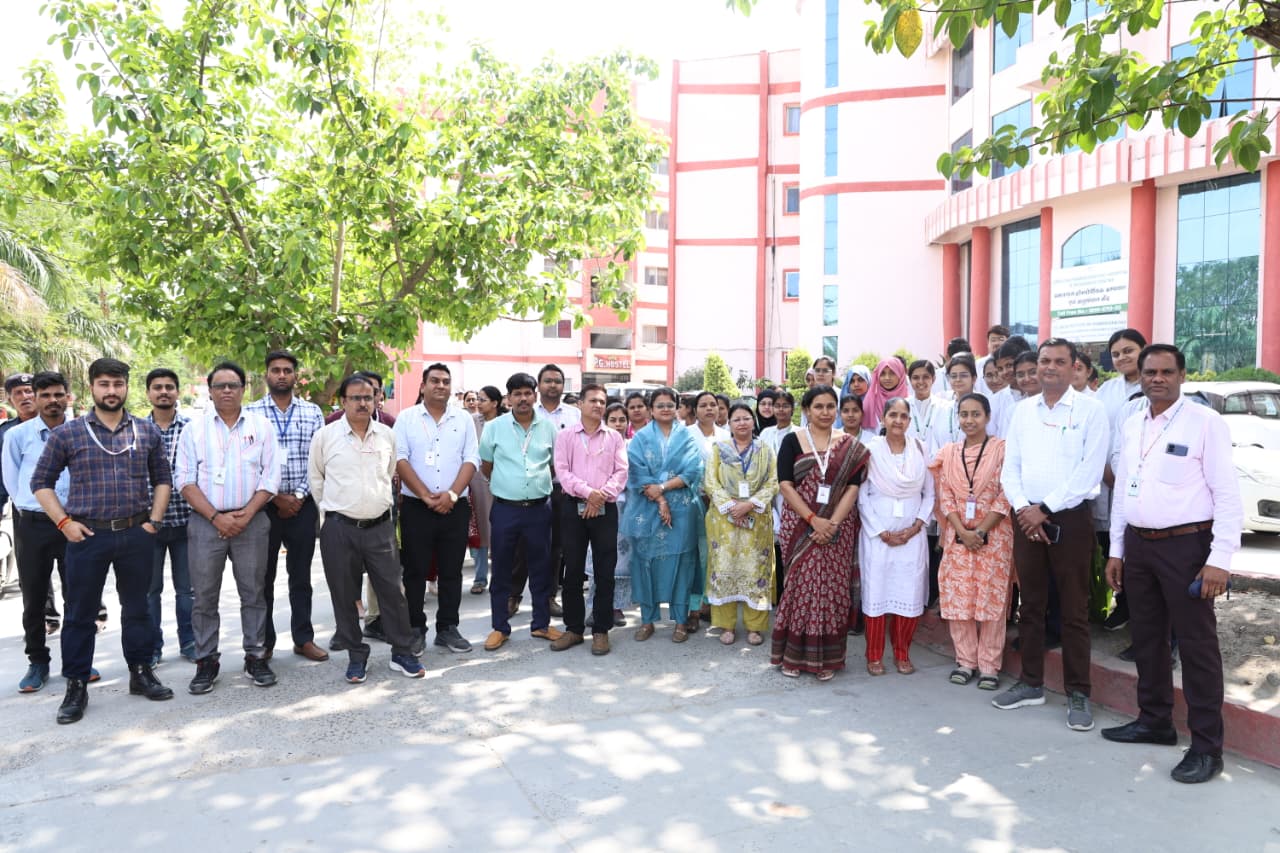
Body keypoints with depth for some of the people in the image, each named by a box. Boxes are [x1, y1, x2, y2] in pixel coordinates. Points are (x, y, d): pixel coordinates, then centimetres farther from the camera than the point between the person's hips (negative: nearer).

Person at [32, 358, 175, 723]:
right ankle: (76, 686, 16)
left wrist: (154, 520, 2)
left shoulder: (147, 431, 6)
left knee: (137, 607, 12)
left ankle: (141, 673, 24)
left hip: (136, 534, 2)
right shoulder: (67, 433, 0)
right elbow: (41, 482, 4)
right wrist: (64, 522, -6)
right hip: (87, 535, -2)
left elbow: (162, 478, 12)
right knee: (80, 612, 5)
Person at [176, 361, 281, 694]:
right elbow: (185, 481, 0)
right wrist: (216, 517, -11)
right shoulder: (194, 428, 5)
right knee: (204, 595, 4)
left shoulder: (261, 426, 5)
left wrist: (245, 515, -10)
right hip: (205, 521, 0)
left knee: (253, 592, 6)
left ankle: (256, 657, 15)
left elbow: (271, 477, 1)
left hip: (251, 520, 0)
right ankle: (206, 661, 15)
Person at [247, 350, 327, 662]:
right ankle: (264, 642, 18)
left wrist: (299, 497, -7)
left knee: (301, 575, 9)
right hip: (264, 504, -1)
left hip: (303, 504, 1)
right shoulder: (251, 412, 1)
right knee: (264, 576, 7)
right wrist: (276, 497, -10)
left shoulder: (312, 412, 6)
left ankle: (304, 638, 18)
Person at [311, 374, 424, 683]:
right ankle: (356, 657, 22)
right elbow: (315, 478, 8)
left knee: (392, 590, 4)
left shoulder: (387, 435, 4)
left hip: (380, 526, 2)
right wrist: (332, 508, 8)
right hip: (339, 528, -1)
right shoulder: (325, 436, -4)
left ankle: (403, 654, 16)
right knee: (344, 596, 7)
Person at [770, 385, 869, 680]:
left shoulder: (850, 445, 6)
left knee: (832, 589, 3)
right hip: (800, 526, -1)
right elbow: (785, 485, -5)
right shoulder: (792, 441, 2)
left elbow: (852, 488, -1)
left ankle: (826, 658, 14)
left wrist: (833, 523, -14)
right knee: (800, 585, 1)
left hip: (837, 528, 1)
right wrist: (814, 520, -15)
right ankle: (793, 655, 13)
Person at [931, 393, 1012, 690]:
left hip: (994, 535, -3)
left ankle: (989, 665, 10)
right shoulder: (948, 452, 9)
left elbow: (1005, 496, -7)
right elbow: (945, 496, 5)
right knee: (957, 596, 4)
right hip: (958, 535, 3)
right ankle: (965, 661, 16)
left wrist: (980, 530, -12)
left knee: (991, 597, 0)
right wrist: (963, 531, -7)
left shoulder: (1002, 448, -2)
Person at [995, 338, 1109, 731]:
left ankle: (1078, 694, 12)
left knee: (1074, 611, 2)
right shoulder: (1023, 409, 10)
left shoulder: (1090, 410, -3)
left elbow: (1089, 471, -11)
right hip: (1026, 518, 4)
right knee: (1030, 604, 12)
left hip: (1069, 519, -4)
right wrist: (1023, 508, -7)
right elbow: (1010, 465, 8)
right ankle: (1031, 683, 23)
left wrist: (1045, 509, -13)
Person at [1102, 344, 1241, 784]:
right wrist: (1116, 550, 14)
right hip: (1138, 544, 6)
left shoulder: (1205, 422, -9)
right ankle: (1154, 720, 31)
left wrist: (1220, 560, -17)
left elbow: (1228, 495, -12)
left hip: (1185, 545, -6)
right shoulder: (1131, 426, 10)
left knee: (1197, 645, 1)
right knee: (1146, 638, 16)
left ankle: (1206, 747, 11)